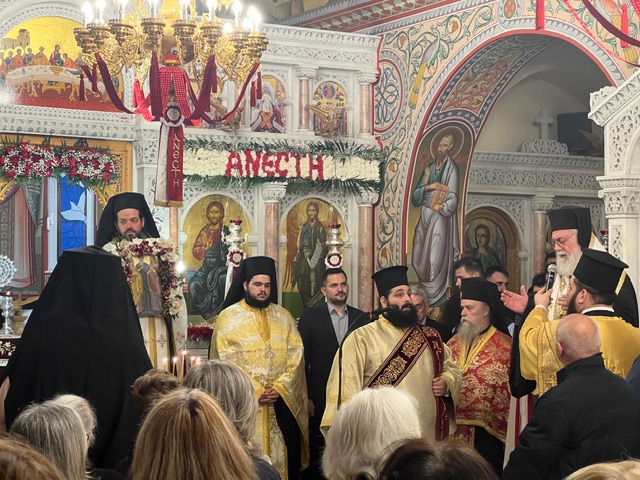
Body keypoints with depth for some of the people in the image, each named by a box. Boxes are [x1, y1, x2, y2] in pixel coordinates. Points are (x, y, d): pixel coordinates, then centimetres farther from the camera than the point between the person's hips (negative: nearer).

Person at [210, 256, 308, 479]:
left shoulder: (283, 317, 11)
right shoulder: (229, 317, 1)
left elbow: (296, 355, 3)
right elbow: (227, 361, -7)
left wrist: (280, 387, -11)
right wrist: (254, 392, -14)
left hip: (283, 402, 3)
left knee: (283, 456, 4)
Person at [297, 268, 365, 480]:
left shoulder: (362, 318, 7)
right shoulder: (309, 317, 1)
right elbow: (302, 359, 0)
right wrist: (305, 398, -5)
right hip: (320, 401, -2)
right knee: (316, 460, 4)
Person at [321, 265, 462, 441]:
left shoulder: (430, 337, 14)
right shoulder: (361, 338, -2)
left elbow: (452, 368, 21)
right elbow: (346, 385, -7)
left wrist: (447, 383, -2)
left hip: (428, 436, 4)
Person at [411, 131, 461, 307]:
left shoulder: (451, 168, -4)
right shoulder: (430, 168, 14)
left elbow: (452, 198, -9)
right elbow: (415, 195, 9)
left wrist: (442, 207, -22)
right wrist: (427, 187, -7)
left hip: (439, 218, -6)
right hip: (424, 216, 6)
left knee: (435, 258, -8)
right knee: (419, 256, 6)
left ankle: (437, 298, -2)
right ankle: (423, 296, 16)